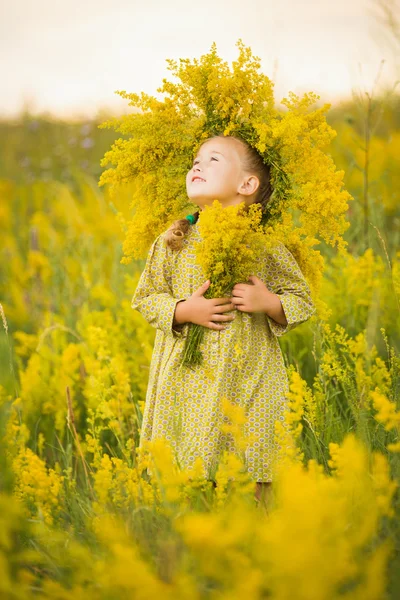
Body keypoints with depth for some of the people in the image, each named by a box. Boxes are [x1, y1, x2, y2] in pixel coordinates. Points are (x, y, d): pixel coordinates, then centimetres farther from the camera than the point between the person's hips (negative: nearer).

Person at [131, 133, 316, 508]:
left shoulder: (266, 246, -2)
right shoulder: (172, 243, 1)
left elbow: (303, 301, 6)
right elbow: (145, 298, 8)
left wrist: (269, 303, -14)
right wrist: (183, 311, -10)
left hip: (250, 387, -1)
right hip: (187, 385, 1)